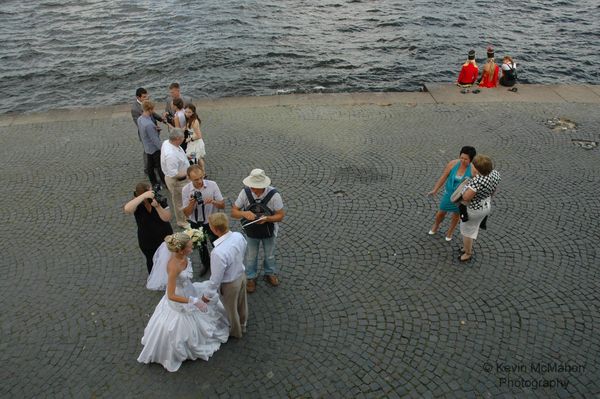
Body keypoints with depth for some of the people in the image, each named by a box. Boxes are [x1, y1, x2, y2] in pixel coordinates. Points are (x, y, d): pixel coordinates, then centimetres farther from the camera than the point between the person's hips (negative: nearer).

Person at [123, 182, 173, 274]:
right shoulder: (137, 204, -21)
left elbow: (167, 218, -23)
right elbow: (126, 209, -45)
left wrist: (157, 206, -39)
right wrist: (144, 196, -50)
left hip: (165, 237, 0)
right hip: (148, 242, 0)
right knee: (152, 262, 23)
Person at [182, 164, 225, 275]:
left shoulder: (212, 185, -21)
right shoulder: (185, 190, -18)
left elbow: (222, 205, -15)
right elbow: (186, 213, -13)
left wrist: (213, 202, -36)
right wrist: (191, 203, -33)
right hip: (196, 224, 2)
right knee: (201, 247, 25)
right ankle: (206, 265, 52)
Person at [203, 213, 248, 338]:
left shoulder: (218, 252, -41)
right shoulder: (238, 236, -21)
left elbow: (216, 277, -27)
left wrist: (209, 294, -10)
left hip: (230, 284, -6)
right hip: (242, 274, 6)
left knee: (231, 309, 25)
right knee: (241, 303, 32)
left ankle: (236, 332, 53)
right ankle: (243, 325, 60)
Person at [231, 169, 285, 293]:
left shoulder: (274, 195, -29)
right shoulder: (245, 192, -24)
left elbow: (280, 215, -19)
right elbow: (233, 212, -16)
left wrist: (266, 218, -38)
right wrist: (244, 213, -38)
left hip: (269, 232, 0)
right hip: (251, 232, 1)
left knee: (270, 255, 25)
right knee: (251, 257, 21)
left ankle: (270, 273, 54)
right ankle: (251, 278, 47)